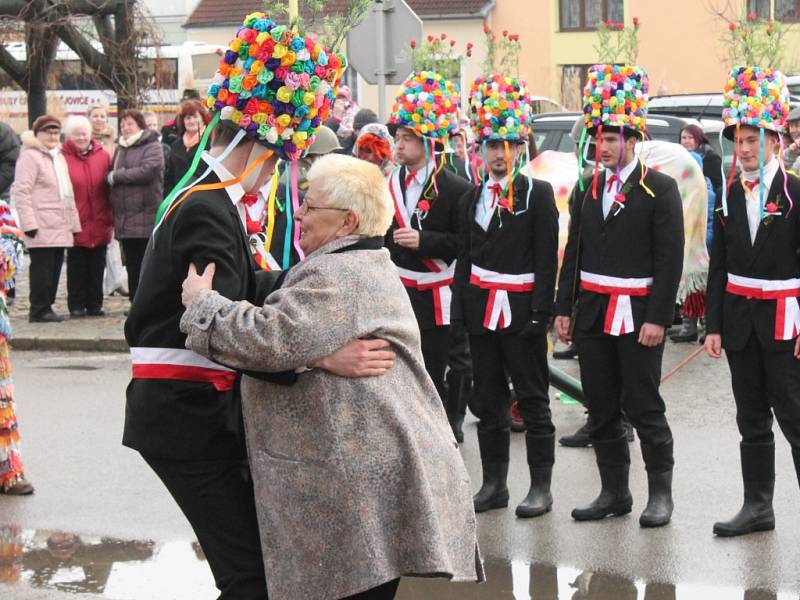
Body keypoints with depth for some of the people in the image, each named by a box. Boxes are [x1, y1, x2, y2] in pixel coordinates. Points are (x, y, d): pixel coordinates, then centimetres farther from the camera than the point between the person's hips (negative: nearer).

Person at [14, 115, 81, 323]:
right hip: (41, 226, -8)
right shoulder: (29, 156, -6)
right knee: (42, 267, -7)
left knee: (55, 267, 9)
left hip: (60, 227, 8)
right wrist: (29, 223, -20)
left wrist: (73, 222, 21)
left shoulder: (58, 156, 21)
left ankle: (46, 307, 16)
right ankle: (39, 310, -2)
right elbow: (21, 191, -13)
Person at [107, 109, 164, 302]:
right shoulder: (121, 149, 19)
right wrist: (111, 178, 3)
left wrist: (116, 176, -10)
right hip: (124, 219, 7)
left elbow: (147, 171, -19)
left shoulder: (152, 147, -4)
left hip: (146, 218, -7)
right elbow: (111, 176, 25)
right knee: (132, 266, 10)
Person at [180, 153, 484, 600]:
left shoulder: (338, 278, -15)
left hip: (367, 476, -11)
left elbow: (272, 340, -25)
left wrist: (200, 304, -12)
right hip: (377, 469, 11)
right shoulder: (367, 268, 21)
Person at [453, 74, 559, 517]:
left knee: (533, 401, 0)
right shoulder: (472, 198, 12)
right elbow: (465, 259, 14)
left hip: (521, 309, -5)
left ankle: (540, 487, 4)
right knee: (487, 402, 9)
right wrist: (459, 311, 8)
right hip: (480, 308, 5)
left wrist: (541, 312, -14)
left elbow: (547, 259, -8)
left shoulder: (538, 194, -3)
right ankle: (494, 484, 17)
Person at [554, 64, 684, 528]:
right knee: (602, 408, 9)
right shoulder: (587, 189, 11)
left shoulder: (660, 189, -6)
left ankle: (660, 492, 10)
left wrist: (658, 318, -15)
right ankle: (614, 492, 18)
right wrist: (565, 309, 9)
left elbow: (670, 259, -10)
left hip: (637, 314, -6)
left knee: (644, 407, -1)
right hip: (592, 313, 6)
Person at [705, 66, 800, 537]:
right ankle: (758, 507, 16)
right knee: (752, 421, 10)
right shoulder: (730, 198, 9)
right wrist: (714, 326, 6)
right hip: (740, 320, 5)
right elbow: (719, 267, 11)